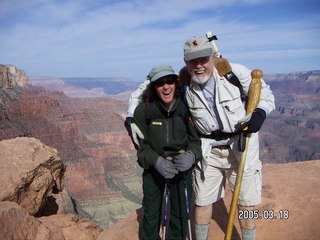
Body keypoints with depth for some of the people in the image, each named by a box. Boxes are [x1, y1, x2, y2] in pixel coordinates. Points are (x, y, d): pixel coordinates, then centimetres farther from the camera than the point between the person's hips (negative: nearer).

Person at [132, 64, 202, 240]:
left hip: (182, 167, 1)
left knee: (180, 213, 13)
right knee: (151, 213, 15)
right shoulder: (144, 109, -14)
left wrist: (191, 155, -25)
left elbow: (196, 138, -5)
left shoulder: (186, 107, -12)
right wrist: (156, 161, -25)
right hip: (153, 166, 0)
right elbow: (141, 144, -9)